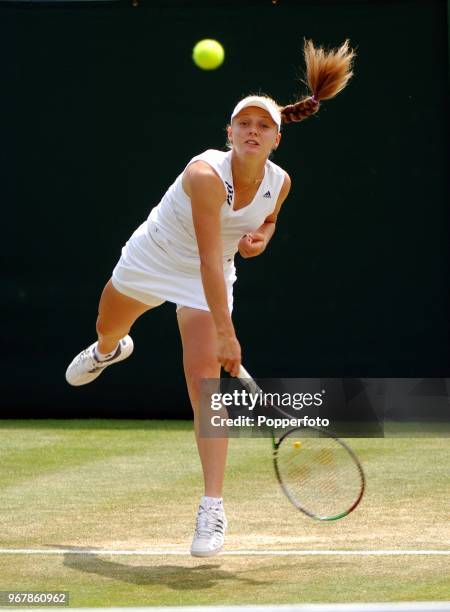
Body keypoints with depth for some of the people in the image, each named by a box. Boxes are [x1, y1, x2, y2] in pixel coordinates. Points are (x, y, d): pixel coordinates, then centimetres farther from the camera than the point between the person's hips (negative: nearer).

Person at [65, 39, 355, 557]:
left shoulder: (279, 183, -18)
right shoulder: (207, 174, -36)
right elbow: (209, 258, -40)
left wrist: (261, 237, -16)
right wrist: (226, 335, -43)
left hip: (205, 282, 1)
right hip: (151, 259, -1)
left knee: (205, 378, -16)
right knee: (108, 326, 28)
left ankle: (213, 507, -17)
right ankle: (108, 352, 72)